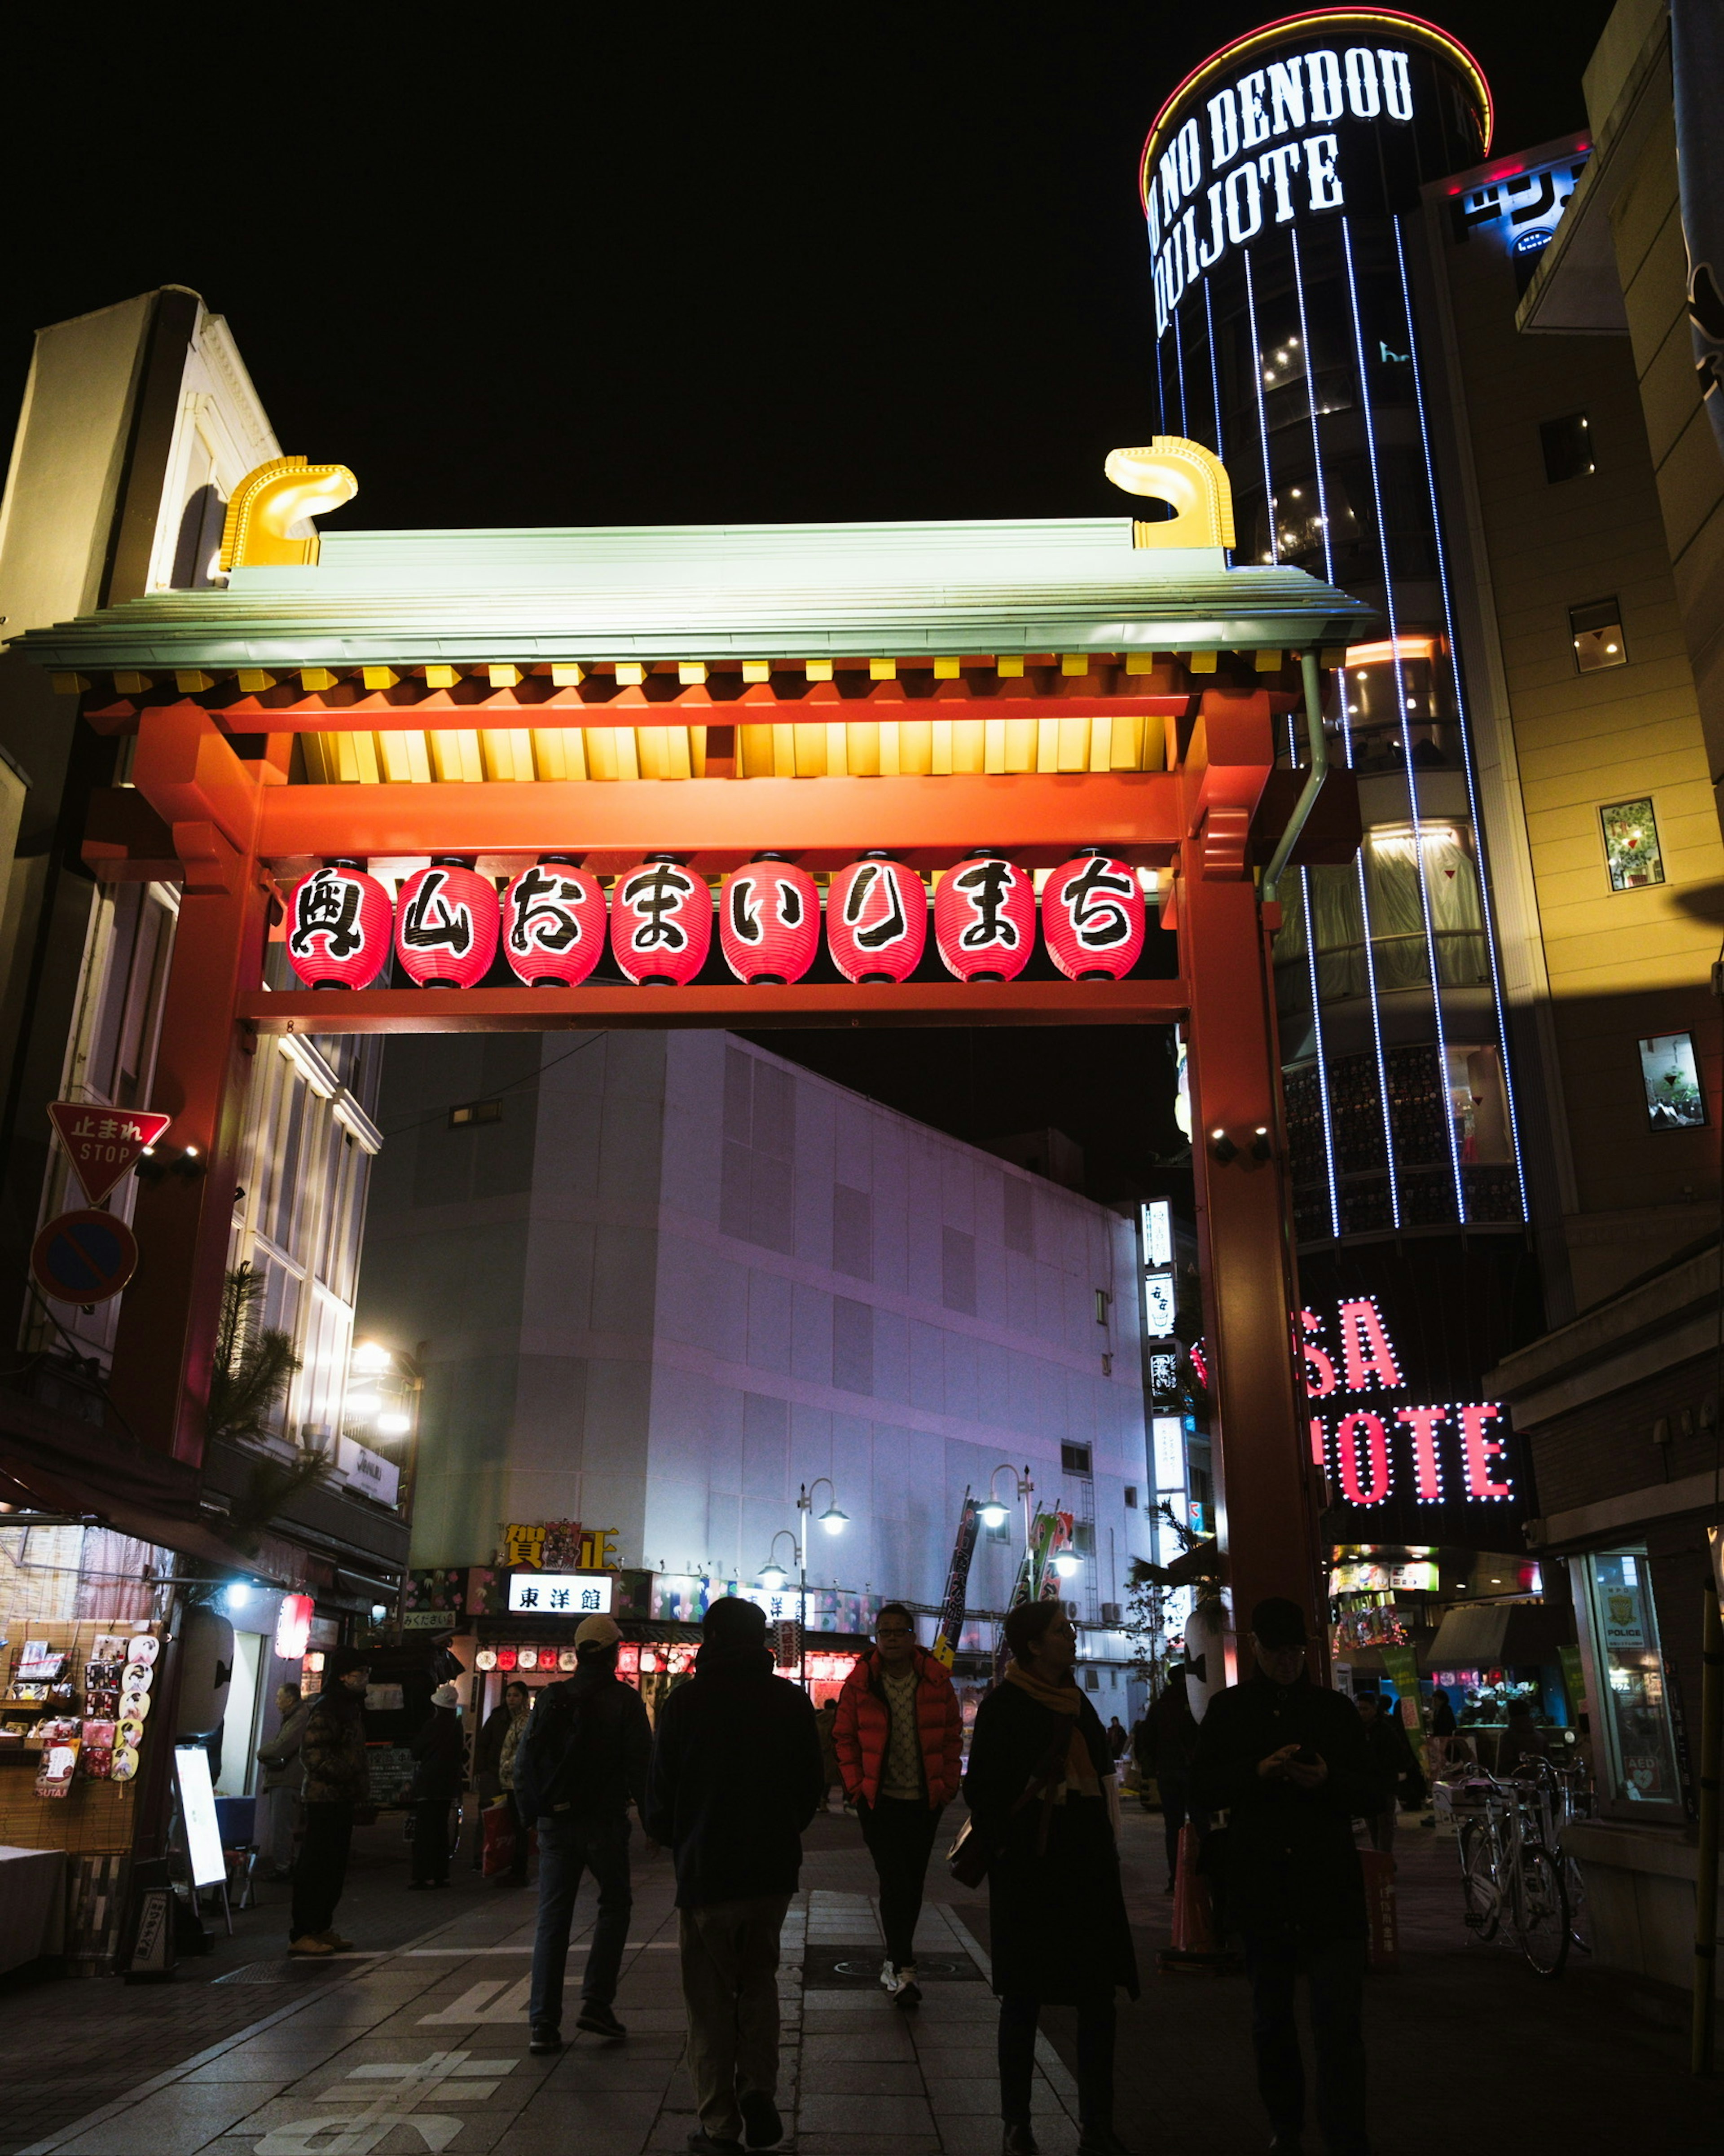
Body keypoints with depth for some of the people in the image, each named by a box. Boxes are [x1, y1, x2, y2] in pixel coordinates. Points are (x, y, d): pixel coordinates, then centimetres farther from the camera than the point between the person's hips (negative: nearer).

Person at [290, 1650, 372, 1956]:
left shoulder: (352, 1707, 17)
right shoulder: (326, 1708, -13)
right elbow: (314, 1753, -20)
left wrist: (362, 1788, 17)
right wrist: (348, 1773, -23)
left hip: (342, 1798, 10)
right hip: (325, 1796, -10)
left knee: (335, 1867, 13)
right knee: (316, 1866, -5)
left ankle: (322, 1928, 20)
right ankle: (302, 1934, 0)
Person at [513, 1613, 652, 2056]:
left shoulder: (551, 1698, 3)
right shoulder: (624, 1699, -7)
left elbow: (525, 1762, 3)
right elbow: (640, 1765, -9)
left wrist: (531, 1813, 12)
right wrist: (652, 1816, 3)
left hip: (555, 1821, 3)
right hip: (603, 1820, -3)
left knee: (552, 1919, 8)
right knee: (614, 1904, 14)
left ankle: (543, 2023, 6)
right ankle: (596, 2002, 4)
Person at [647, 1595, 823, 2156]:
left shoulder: (685, 1702, -10)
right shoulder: (791, 1701, -3)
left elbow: (661, 1793, -6)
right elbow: (810, 1786, 4)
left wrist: (676, 1842, 14)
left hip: (705, 1871, -2)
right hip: (774, 1868, 2)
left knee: (711, 1998, 9)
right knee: (759, 1983, 19)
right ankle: (759, 2088, 4)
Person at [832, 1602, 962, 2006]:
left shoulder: (937, 1681, -2)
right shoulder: (860, 1683, -5)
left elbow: (952, 1737, 6)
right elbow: (845, 1738, 2)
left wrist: (947, 1785, 1)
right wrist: (856, 1786, -4)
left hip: (925, 1802, 2)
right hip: (879, 1801, -2)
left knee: (912, 1884, 12)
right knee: (894, 1882, -10)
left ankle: (896, 1959, 30)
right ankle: (903, 1969, -4)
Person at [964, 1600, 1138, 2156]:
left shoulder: (1077, 1703, 12)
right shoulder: (1003, 1706, -7)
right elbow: (983, 1791, -9)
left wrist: (1106, 1855, 13)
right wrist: (1005, 1850, -16)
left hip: (1087, 1870, 6)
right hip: (1029, 1872, -6)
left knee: (1099, 1996, 4)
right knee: (1024, 1999, 4)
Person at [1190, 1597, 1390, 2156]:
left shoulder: (1336, 1709, 5)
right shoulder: (1229, 1709, 6)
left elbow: (1375, 1794, 6)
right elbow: (1202, 1788, 1)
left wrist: (1329, 1780, -15)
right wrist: (1258, 1771, -16)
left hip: (1330, 1889, -2)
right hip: (1259, 1889, 2)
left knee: (1338, 2025, -9)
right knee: (1271, 2020, 16)